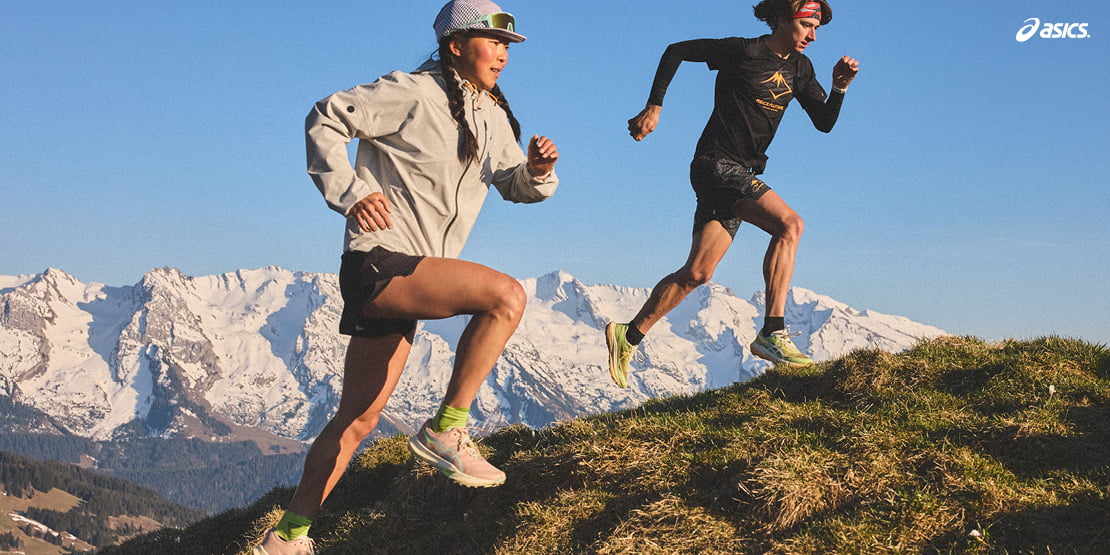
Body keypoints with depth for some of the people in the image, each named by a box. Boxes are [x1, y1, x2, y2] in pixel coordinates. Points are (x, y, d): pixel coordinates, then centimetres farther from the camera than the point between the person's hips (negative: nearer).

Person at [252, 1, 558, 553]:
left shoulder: (492, 118, 14)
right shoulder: (414, 94, -9)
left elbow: (515, 185, 20)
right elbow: (325, 120, -6)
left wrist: (538, 170, -3)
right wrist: (349, 193, -16)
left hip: (407, 281, 9)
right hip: (379, 262, -9)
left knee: (358, 418, 11)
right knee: (507, 294, -26)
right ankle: (445, 429, -17)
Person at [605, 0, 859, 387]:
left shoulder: (799, 68, 11)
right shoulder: (745, 51, -10)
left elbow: (824, 123, 9)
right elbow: (676, 51, -3)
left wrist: (840, 87, -9)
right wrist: (654, 107, -5)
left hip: (740, 175, 8)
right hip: (716, 164, -8)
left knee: (697, 273, 7)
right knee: (789, 224, -25)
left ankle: (628, 336, 18)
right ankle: (772, 332, -26)